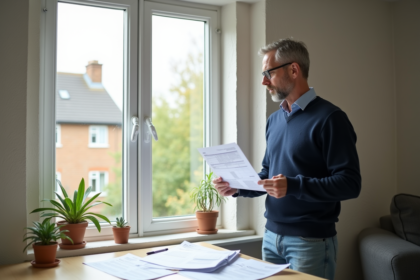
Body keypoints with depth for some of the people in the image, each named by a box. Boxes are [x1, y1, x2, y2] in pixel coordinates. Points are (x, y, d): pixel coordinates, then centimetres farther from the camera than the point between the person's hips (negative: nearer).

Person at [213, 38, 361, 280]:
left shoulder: (329, 118, -13)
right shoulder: (274, 120, 9)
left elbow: (350, 183, -19)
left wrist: (293, 186, -28)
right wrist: (237, 187, 0)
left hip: (311, 241, -7)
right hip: (272, 235, 7)